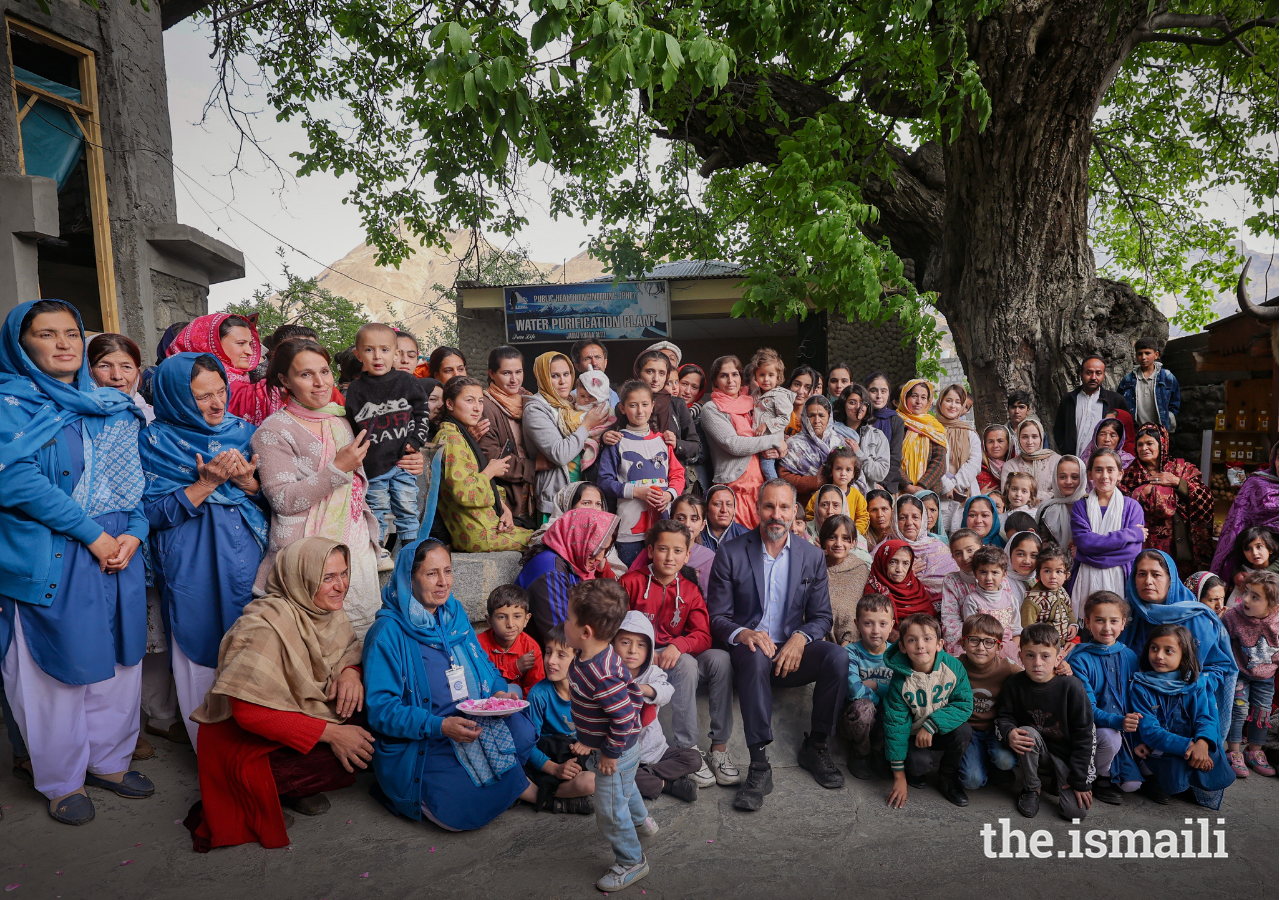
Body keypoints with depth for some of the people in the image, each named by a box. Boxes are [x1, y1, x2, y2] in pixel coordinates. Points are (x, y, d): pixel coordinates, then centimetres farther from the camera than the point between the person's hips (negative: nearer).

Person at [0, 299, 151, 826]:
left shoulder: (115, 406, 13)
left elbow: (138, 478, 11)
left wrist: (133, 532, -6)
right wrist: (92, 533, -17)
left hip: (118, 553, 5)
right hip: (48, 561, -5)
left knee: (118, 661, 12)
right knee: (57, 667, 6)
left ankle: (110, 761, 31)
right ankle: (62, 780, 25)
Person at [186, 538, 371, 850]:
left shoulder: (328, 611, -4)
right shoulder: (265, 625, -28)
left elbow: (350, 648, 11)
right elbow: (250, 711, -31)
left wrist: (350, 670, -16)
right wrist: (331, 733, -30)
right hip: (242, 742, -8)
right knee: (358, 751, -26)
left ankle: (293, 787, 0)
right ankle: (272, 791, -3)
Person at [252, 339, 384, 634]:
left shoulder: (340, 420, 13)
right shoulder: (273, 431, -6)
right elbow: (283, 500, -15)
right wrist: (338, 469, -18)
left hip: (357, 546, 6)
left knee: (364, 634, 9)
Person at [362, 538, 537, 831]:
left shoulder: (455, 615, 8)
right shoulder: (388, 633, -12)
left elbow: (485, 669, 18)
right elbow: (380, 708, -16)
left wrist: (500, 692, -5)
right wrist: (440, 726, -28)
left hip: (475, 727, 5)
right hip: (416, 745, -5)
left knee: (523, 732, -25)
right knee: (462, 810, -27)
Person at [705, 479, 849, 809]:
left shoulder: (812, 556, 6)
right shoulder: (731, 554, -2)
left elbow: (822, 617, 7)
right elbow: (717, 617, -3)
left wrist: (800, 637, -16)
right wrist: (742, 634, -25)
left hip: (791, 652, 3)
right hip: (748, 649, -2)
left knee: (837, 656, -26)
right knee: (756, 656, -37)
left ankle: (816, 745, -5)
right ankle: (759, 766, -33)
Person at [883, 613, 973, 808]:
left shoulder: (954, 667, -18)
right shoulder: (901, 680, -21)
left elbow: (964, 704, -15)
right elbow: (895, 724, -16)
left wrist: (931, 724, -29)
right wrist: (899, 777, -14)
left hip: (944, 729, 2)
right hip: (913, 733, -2)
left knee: (963, 731, -27)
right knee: (917, 762, -29)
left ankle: (948, 780, 0)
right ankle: (915, 772, 12)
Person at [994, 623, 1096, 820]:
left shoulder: (1072, 687, -19)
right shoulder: (1014, 685, -11)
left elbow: (1083, 735, -14)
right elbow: (1003, 716, 0)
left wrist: (1078, 780, -14)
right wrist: (1009, 733, -25)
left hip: (1069, 756, -2)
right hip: (1036, 754, 2)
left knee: (1076, 810, -18)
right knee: (1027, 733, -30)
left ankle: (1061, 781, 17)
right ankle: (1031, 789, -7)